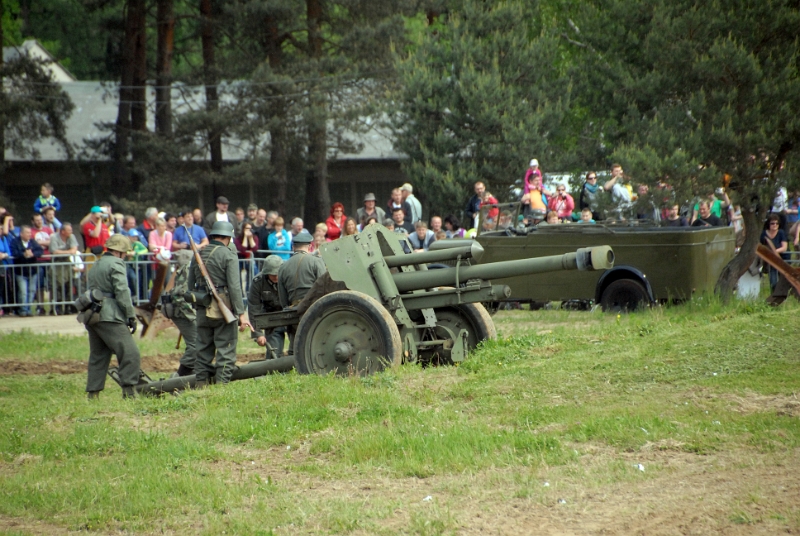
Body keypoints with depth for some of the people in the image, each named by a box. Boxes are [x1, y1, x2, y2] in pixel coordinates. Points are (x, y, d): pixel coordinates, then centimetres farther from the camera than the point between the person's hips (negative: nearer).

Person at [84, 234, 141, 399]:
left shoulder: (96, 265, 23)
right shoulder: (116, 264, -4)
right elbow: (122, 292, -12)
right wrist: (131, 316, -11)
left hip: (91, 316, 9)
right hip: (109, 316, -9)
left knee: (98, 356, 14)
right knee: (130, 354, -11)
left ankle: (93, 394, 11)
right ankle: (128, 392, -18)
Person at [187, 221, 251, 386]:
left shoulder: (198, 254, 11)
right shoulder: (228, 255, -8)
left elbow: (190, 284, 15)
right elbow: (234, 286, -15)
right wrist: (241, 313, -15)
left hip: (203, 310, 6)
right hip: (224, 308, -6)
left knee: (204, 349, 12)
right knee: (226, 349, -1)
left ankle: (201, 384, 12)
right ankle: (222, 382, -6)